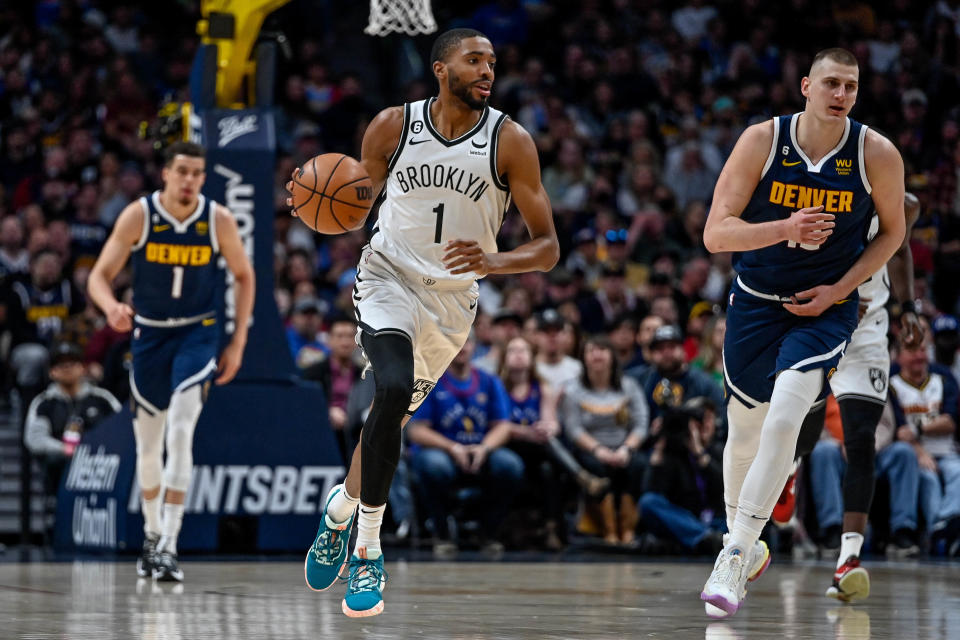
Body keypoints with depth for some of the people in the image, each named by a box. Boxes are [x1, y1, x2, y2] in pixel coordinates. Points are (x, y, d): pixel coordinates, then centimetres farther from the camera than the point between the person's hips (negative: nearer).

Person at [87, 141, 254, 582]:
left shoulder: (219, 220, -11)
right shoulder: (137, 216, -13)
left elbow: (244, 276, 4)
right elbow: (99, 275, -13)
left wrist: (238, 342, -1)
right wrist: (111, 306, -36)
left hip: (198, 334, -2)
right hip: (149, 333, 2)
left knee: (180, 432, -20)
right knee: (148, 445, 11)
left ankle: (169, 545, -21)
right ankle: (151, 533, 34)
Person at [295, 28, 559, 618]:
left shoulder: (511, 141, -10)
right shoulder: (393, 126, -6)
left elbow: (547, 248, -9)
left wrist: (494, 262, -30)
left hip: (452, 299, 2)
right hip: (389, 277, -2)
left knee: (394, 416, 12)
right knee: (393, 390, -27)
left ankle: (342, 509, 41)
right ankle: (368, 547, -16)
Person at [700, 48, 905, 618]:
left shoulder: (877, 154, -12)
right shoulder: (762, 141, -13)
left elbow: (893, 231, 4)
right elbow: (715, 234, -15)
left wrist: (838, 289, -8)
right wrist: (786, 229, -32)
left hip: (826, 309, -2)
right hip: (756, 303, 2)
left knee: (783, 418, -23)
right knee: (745, 430, 14)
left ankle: (735, 559, -17)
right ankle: (744, 540, 40)